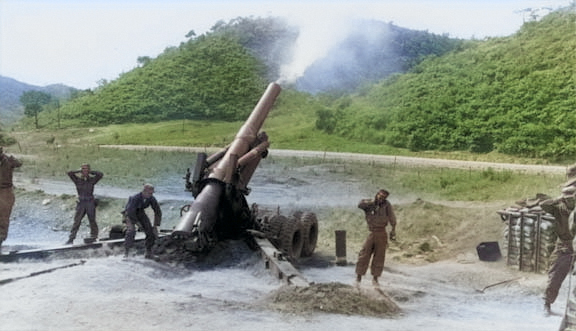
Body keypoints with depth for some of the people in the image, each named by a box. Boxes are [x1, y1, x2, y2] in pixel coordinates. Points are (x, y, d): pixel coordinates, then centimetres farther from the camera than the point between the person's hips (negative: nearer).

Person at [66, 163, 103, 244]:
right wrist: (79, 171, 1)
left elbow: (101, 174, -6)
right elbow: (69, 173, -7)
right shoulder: (78, 179, 4)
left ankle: (93, 238, 17)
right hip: (81, 203, 0)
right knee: (76, 221, -4)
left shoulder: (92, 179, 5)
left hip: (90, 203, 0)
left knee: (92, 221, 6)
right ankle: (71, 239, -2)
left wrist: (91, 172, 0)